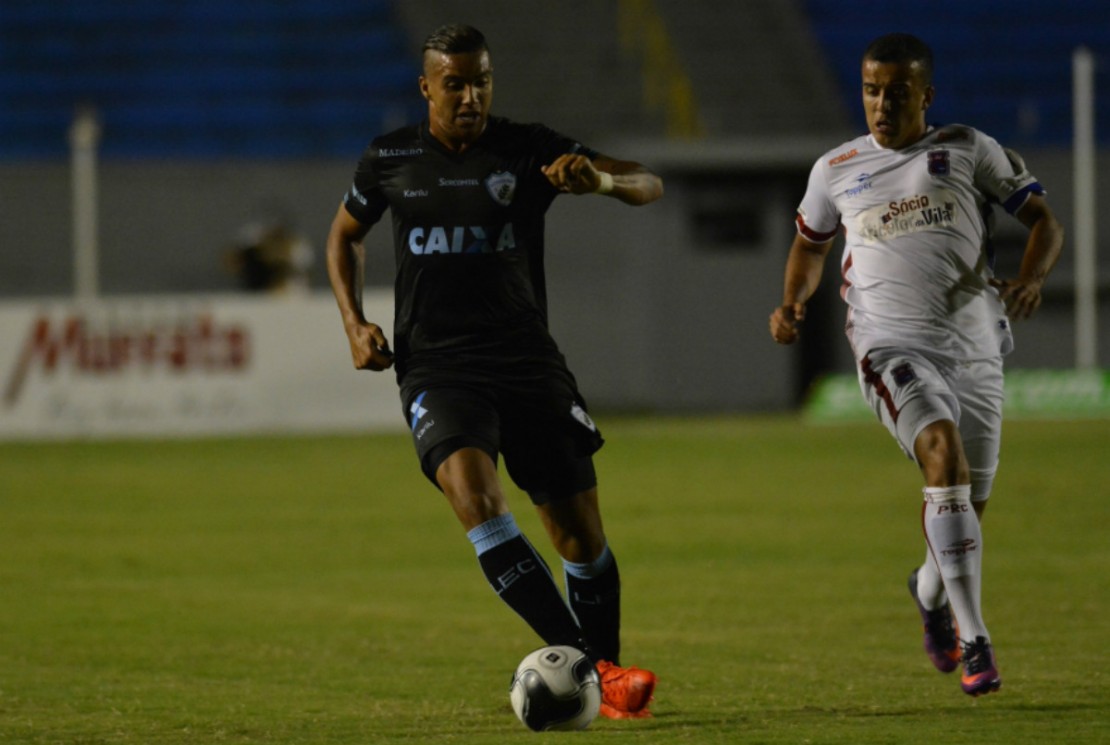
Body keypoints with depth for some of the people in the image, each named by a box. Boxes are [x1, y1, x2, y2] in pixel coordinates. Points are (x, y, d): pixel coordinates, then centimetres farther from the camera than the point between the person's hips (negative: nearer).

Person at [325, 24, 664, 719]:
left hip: (530, 364, 1)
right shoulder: (391, 159, 5)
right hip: (438, 369, -1)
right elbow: (345, 233, 23)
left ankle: (604, 676, 24)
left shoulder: (529, 149, 1)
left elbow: (649, 184, -2)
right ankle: (582, 662, -31)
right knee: (476, 497, -28)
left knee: (580, 532, 1)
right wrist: (356, 324, 8)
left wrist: (602, 178, -25)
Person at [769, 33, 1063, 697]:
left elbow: (1044, 221, 6)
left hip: (974, 342, 2)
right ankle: (974, 642, -32)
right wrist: (793, 303, 8)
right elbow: (812, 245, 27)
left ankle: (932, 591, 47)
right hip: (893, 344, -2)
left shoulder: (969, 151, 6)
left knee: (969, 501, 10)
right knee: (944, 456, -28)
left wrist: (1031, 280, -14)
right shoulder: (836, 171, 10)